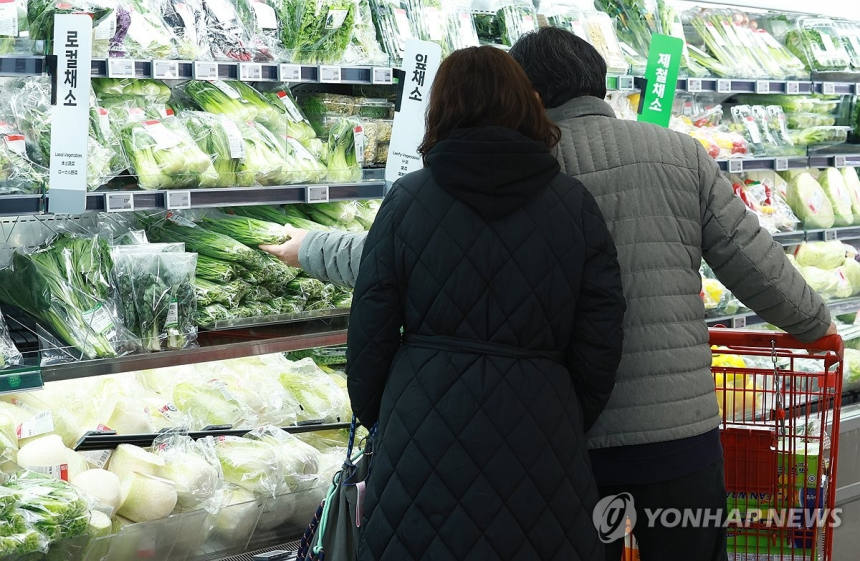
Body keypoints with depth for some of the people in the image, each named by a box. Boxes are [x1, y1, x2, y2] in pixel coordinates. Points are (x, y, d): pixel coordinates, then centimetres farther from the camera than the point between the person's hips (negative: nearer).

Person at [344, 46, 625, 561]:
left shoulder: (407, 200, -2)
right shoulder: (575, 206, 1)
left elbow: (370, 330, 1)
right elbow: (600, 344, 2)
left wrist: (371, 413, 19)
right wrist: (574, 426, 18)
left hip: (424, 437, 0)